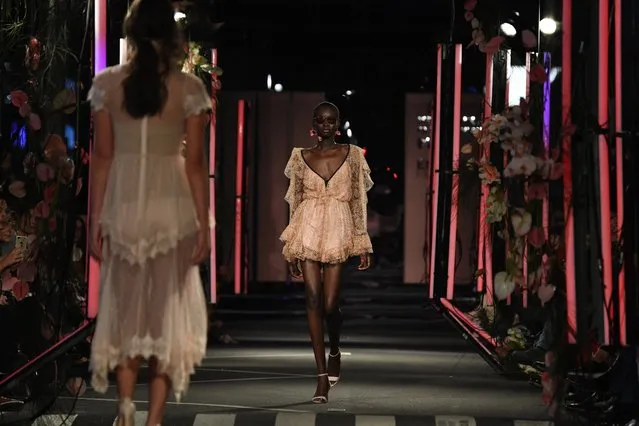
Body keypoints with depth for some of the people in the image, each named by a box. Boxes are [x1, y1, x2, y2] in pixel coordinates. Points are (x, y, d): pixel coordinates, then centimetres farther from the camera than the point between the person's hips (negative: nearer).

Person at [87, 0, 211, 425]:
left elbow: (102, 157, -1)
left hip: (123, 208, 1)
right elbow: (195, 163, -4)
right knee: (166, 312, 8)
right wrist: (204, 224, 1)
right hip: (170, 208, -1)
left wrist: (95, 220, 5)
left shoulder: (107, 83, 0)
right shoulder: (188, 87, -3)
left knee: (124, 309, 15)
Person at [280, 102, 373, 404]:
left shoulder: (352, 155, 6)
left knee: (330, 304, -6)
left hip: (338, 232, -1)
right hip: (308, 231, 1)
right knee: (313, 300, -6)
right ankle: (322, 377, -2)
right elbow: (294, 202, 12)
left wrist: (363, 243, 3)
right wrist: (291, 249, 9)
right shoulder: (302, 158, 9)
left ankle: (334, 352, 28)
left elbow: (358, 201, 7)